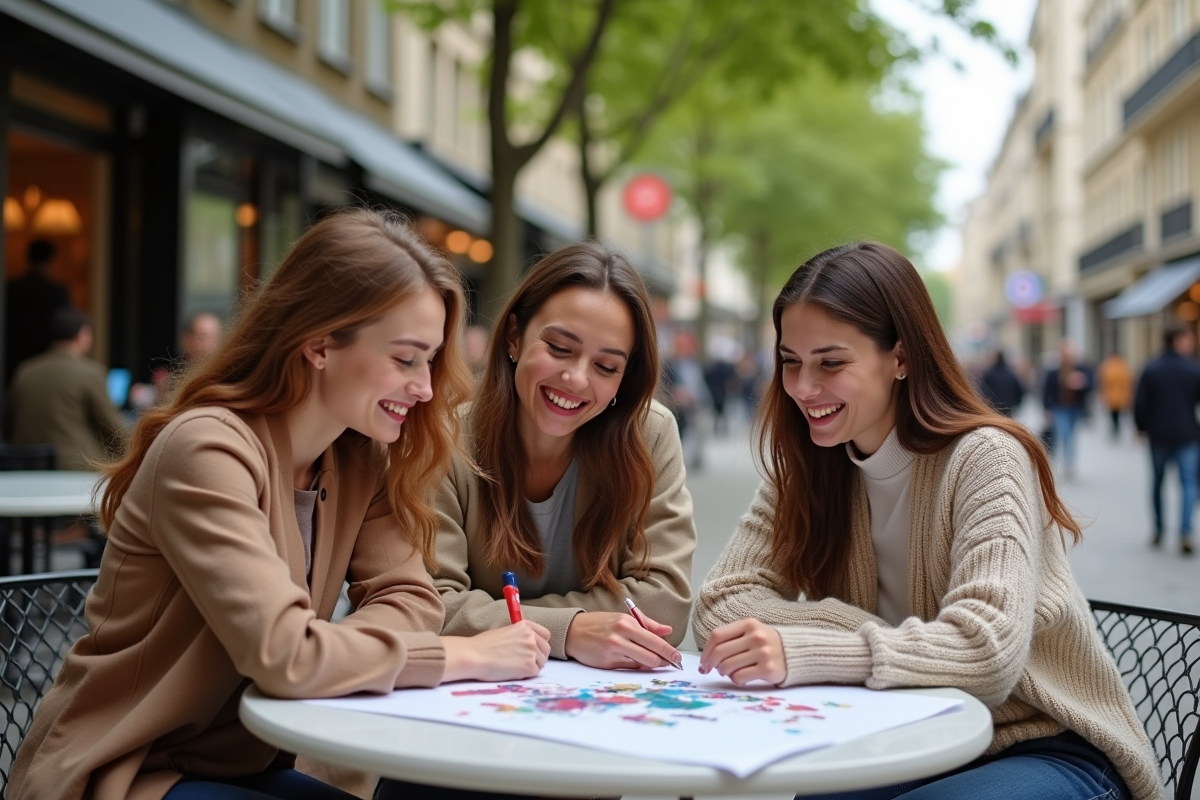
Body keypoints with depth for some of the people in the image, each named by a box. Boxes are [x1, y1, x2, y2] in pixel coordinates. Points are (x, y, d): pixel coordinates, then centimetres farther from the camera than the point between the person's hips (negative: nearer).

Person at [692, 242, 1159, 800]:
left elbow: (987, 652, -30)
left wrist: (800, 654, -38)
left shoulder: (984, 459, -17)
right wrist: (863, 632, -22)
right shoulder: (809, 468, 0)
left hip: (1050, 751, -4)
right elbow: (719, 607, -8)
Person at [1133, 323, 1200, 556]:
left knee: (1157, 481, 15)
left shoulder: (1151, 369, -3)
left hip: (1158, 435, 2)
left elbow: (1140, 403, -4)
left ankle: (1159, 530, 21)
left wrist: (1141, 426, 9)